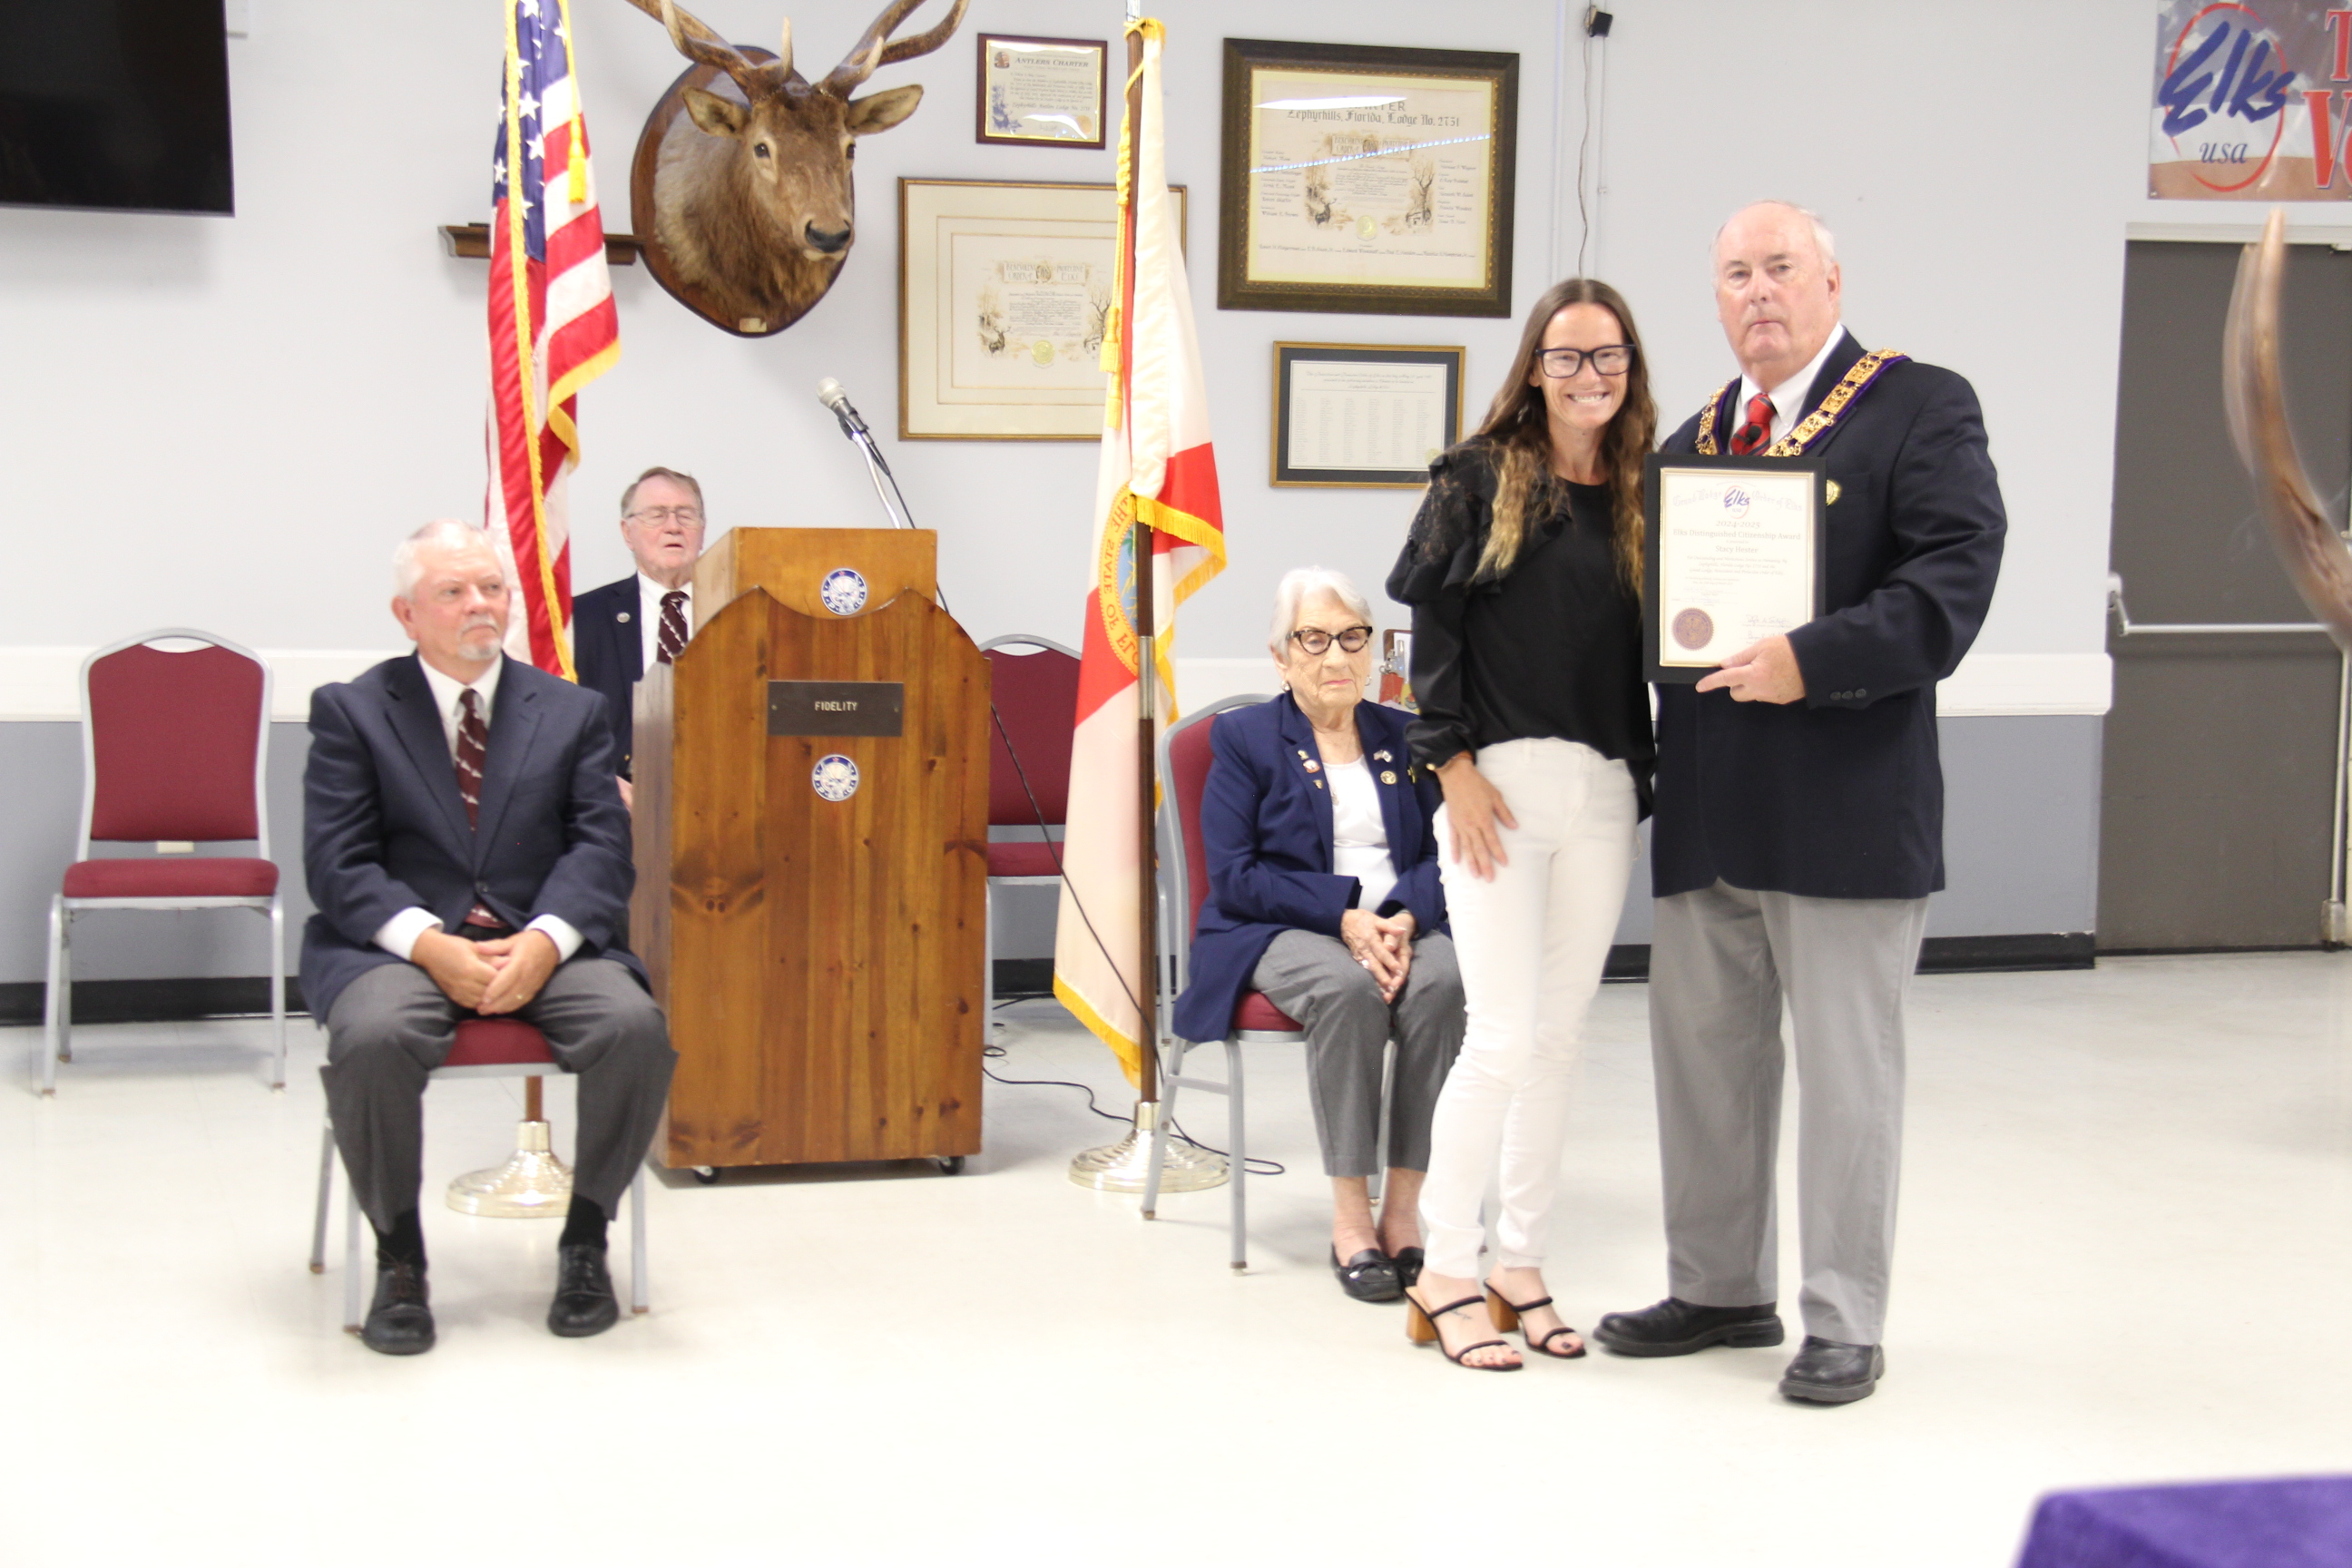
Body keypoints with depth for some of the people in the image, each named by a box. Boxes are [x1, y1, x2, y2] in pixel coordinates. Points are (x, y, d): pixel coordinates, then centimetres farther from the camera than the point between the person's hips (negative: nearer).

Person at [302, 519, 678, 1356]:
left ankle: (585, 1241, -6)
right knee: (372, 1038, -35)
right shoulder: (352, 711, 8)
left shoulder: (572, 711, 14)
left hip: (545, 943, 2)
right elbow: (338, 864, -2)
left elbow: (601, 847, 4)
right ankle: (399, 1258, -12)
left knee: (636, 1029, -29)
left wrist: (544, 941, -16)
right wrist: (430, 944, -19)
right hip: (402, 943, -2)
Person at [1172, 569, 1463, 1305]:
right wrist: (1344, 914, -18)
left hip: (1397, 928, 3)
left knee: (1443, 981, -32)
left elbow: (1439, 853, 8)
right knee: (1346, 988, -37)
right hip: (1279, 933, -3)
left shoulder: (1405, 738, 16)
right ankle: (1349, 1217, -28)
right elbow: (1234, 876, -6)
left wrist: (1406, 918, -15)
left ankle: (1403, 1210, -26)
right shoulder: (1244, 740, 5)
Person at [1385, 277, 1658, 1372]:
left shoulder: (1642, 497, 11)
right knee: (1503, 1036, -7)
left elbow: (1651, 650, 12)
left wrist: (1649, 775, 4)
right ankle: (1447, 1274, 6)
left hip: (1603, 796, 4)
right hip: (1498, 784, -4)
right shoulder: (1479, 478, 1)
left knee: (1561, 1038, 9)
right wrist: (1453, 761, -9)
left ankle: (1520, 1268, 19)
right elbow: (1432, 628, -3)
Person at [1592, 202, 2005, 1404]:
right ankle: (1720, 1290, 29)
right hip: (1708, 811, 6)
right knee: (1702, 1059, 14)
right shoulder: (1692, 438, 17)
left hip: (1847, 808, -6)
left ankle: (1845, 1324, 14)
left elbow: (1956, 574, -14)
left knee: (1845, 1071, 2)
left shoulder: (1920, 407, -3)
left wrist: (1814, 660, -23)